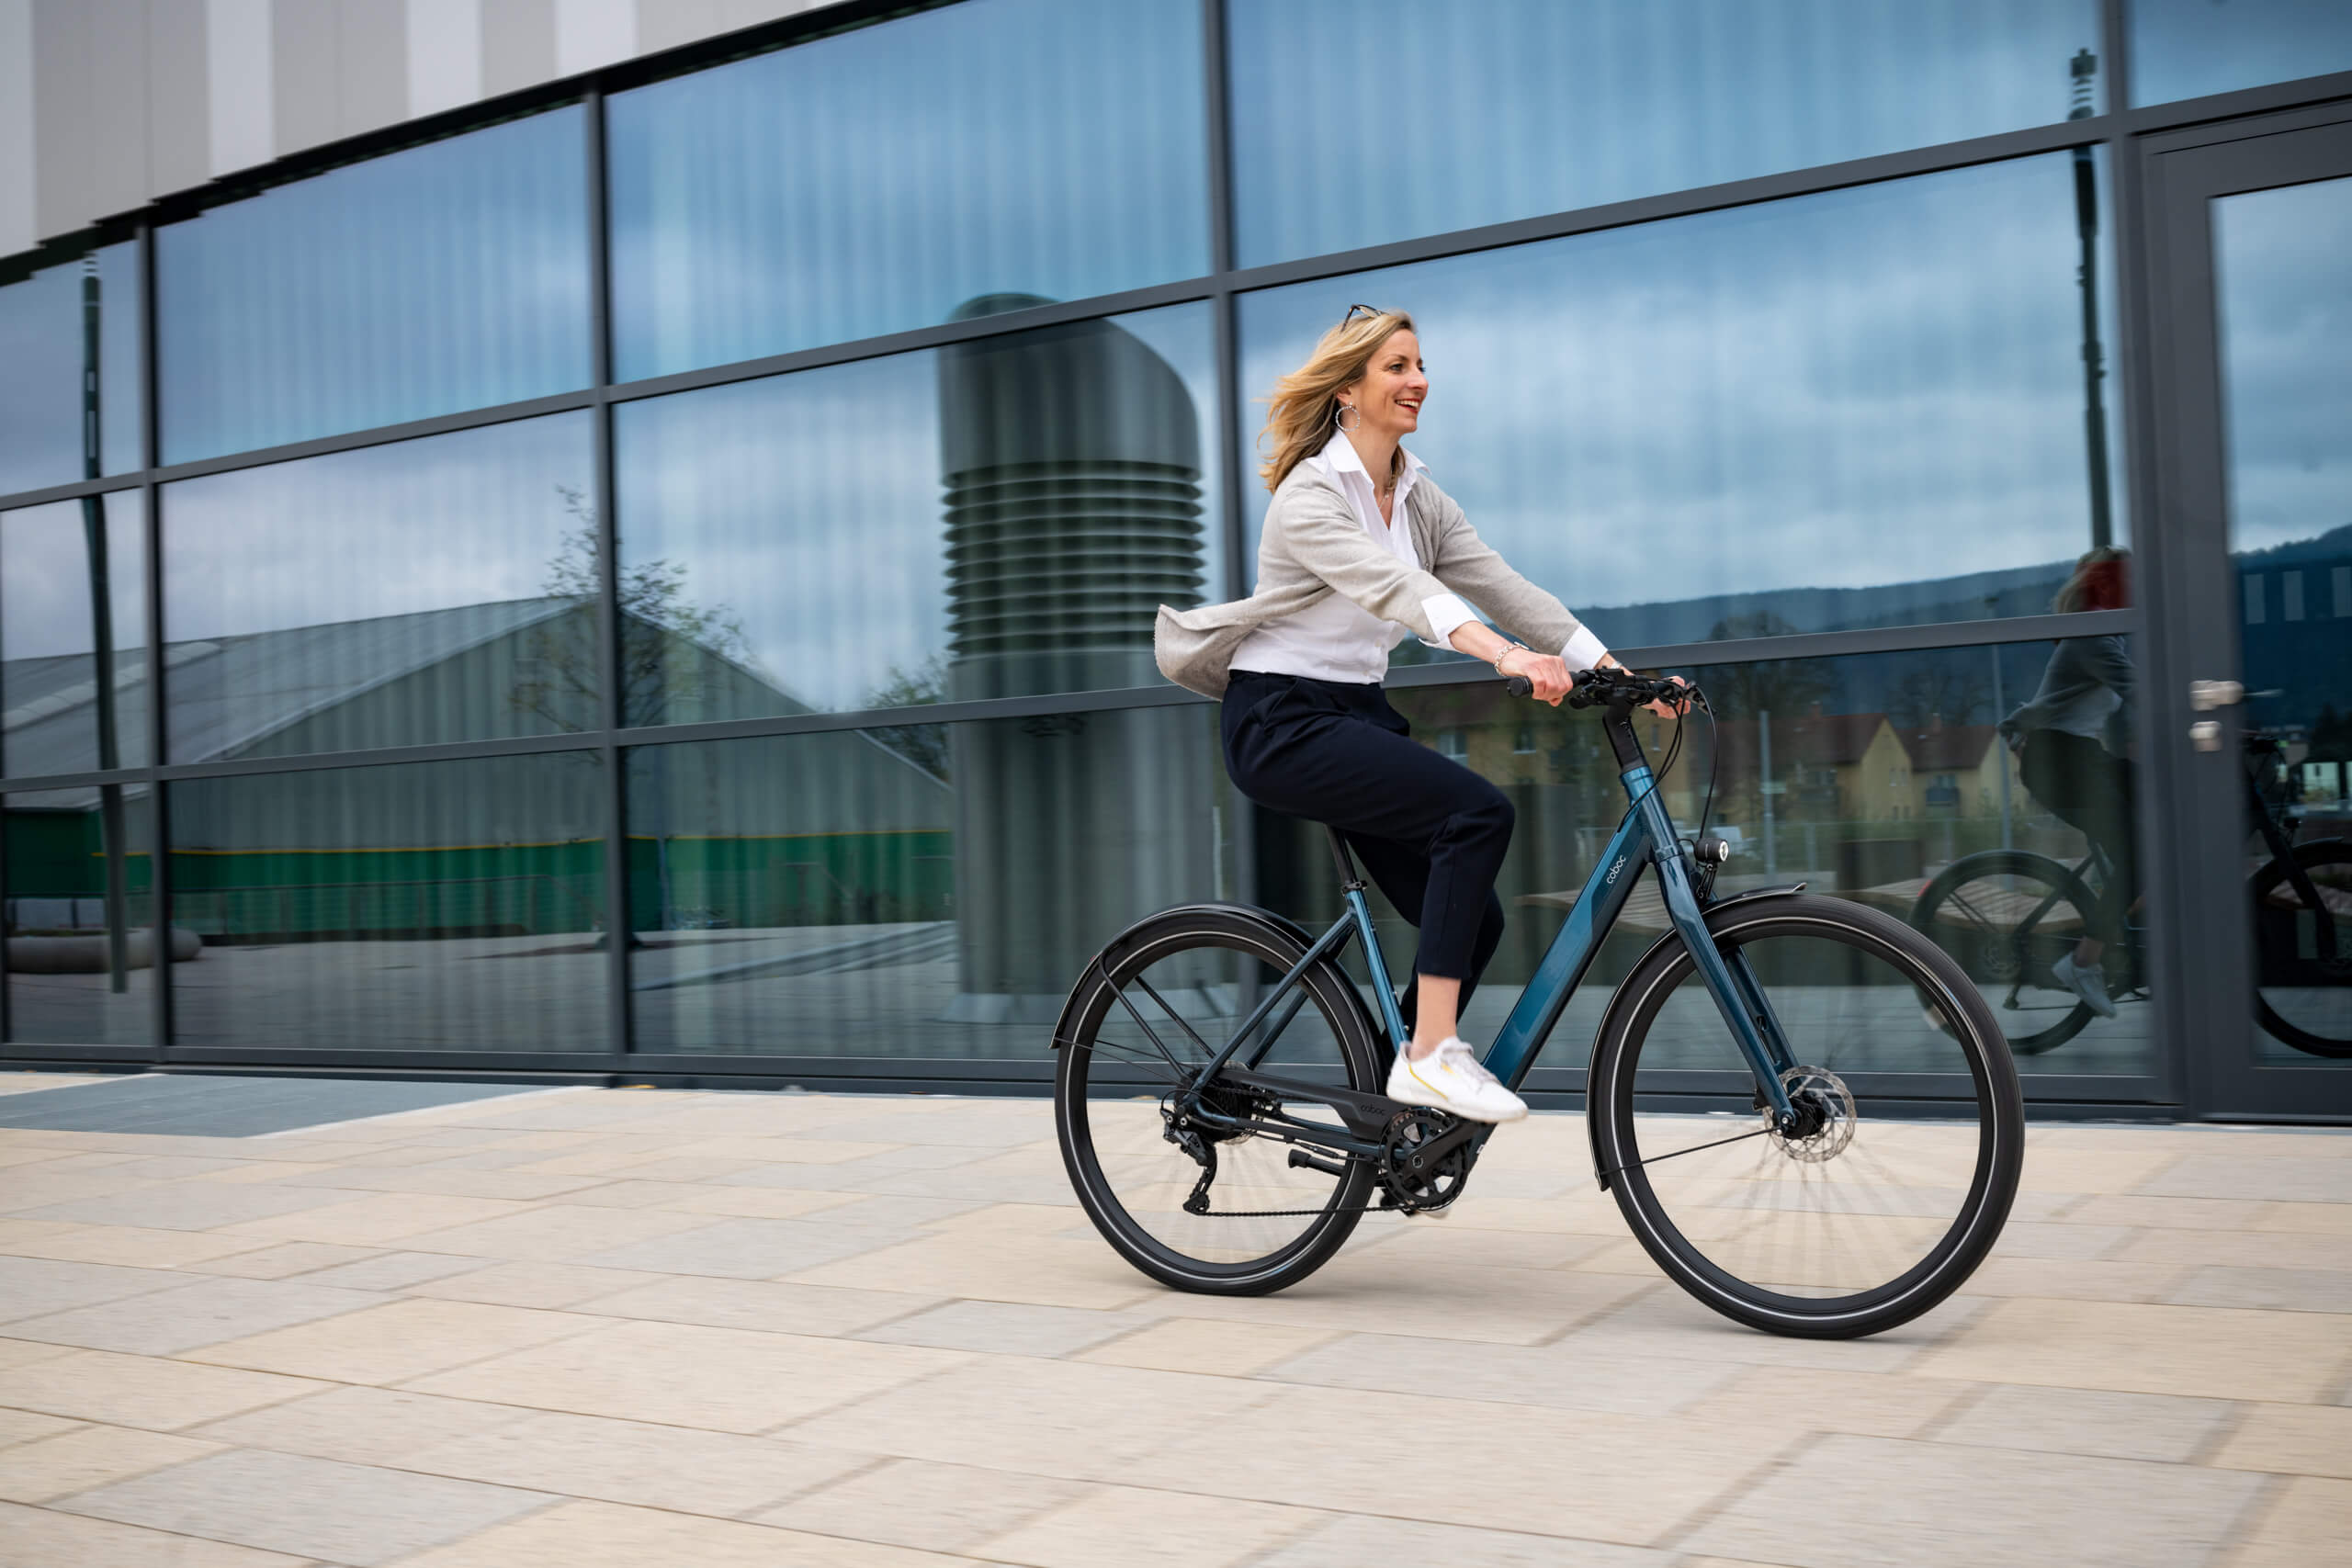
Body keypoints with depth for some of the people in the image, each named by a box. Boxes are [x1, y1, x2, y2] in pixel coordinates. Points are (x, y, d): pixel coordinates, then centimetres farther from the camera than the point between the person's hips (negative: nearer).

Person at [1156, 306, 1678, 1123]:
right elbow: (1395, 586, -33)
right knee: (1479, 811, -26)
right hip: (1283, 724, -8)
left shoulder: (1417, 496, 9)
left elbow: (1501, 584, 0)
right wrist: (1504, 654, -49)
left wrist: (1616, 671, -11)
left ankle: (1397, 1100, 14)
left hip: (1359, 715, 8)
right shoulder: (1310, 495, -15)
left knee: (1473, 916, -1)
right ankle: (1431, 1055, -24)